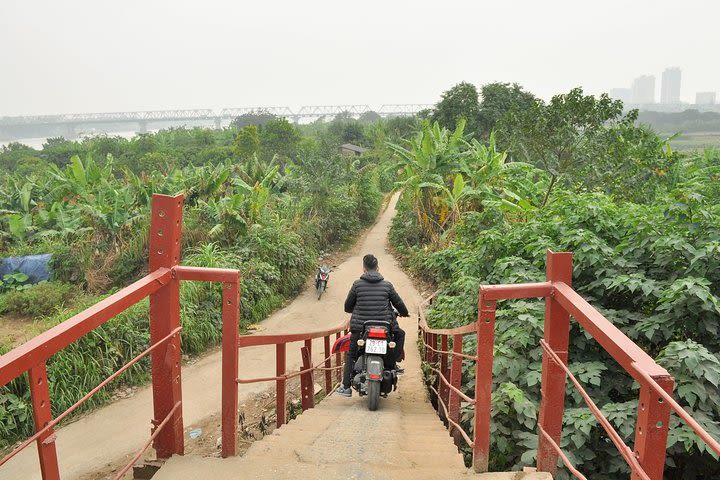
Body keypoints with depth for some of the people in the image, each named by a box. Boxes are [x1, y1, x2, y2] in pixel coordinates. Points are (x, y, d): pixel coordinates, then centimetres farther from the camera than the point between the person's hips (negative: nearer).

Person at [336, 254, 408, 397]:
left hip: (360, 327, 1)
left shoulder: (357, 284, -1)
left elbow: (348, 306, 7)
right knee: (400, 334, 27)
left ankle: (346, 387, 14)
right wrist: (404, 313, 33)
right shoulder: (387, 285, 1)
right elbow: (398, 303, 10)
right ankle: (392, 364, 18)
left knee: (350, 355, 18)